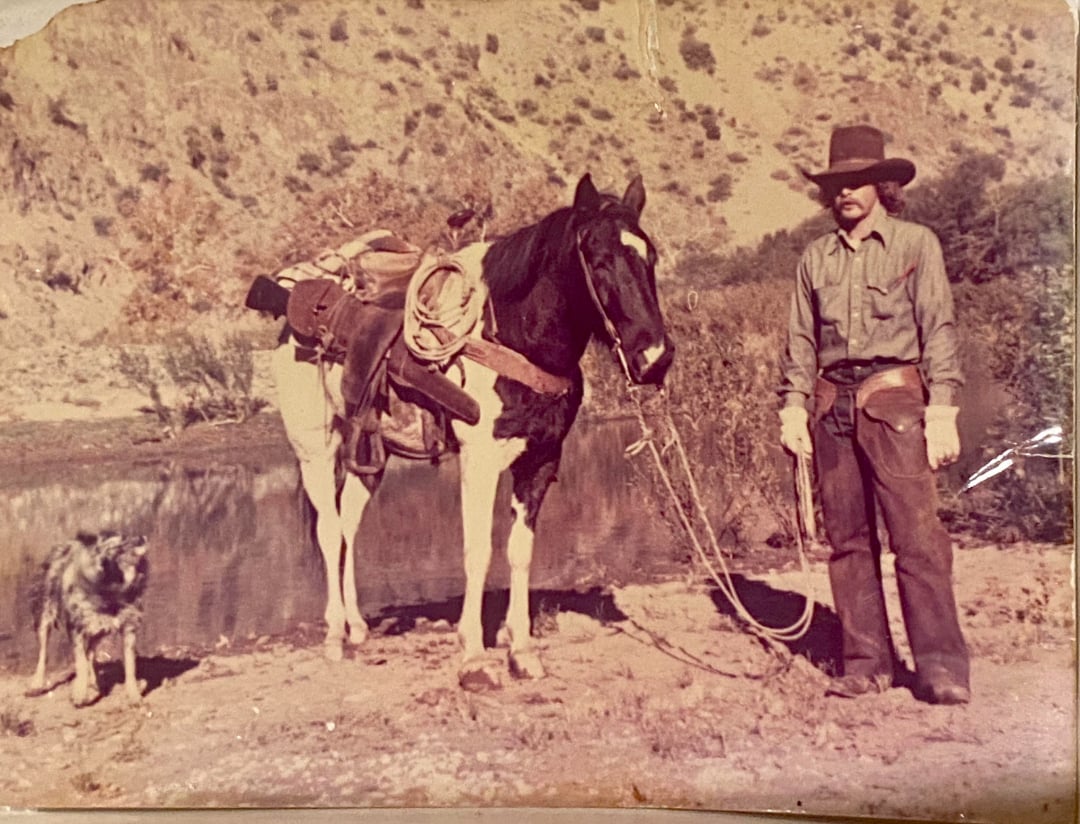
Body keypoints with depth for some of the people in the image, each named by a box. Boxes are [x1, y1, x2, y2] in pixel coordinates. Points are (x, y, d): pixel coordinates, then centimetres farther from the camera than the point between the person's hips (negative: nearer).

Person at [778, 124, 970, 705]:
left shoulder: (916, 244, 4)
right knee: (847, 538, 5)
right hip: (832, 403, 4)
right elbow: (800, 340, 16)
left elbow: (939, 331, 0)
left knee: (916, 533, -10)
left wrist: (942, 409, -8)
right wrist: (793, 405, 6)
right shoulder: (815, 258, 14)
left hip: (894, 396, -4)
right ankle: (866, 661, 12)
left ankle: (941, 666, -5)